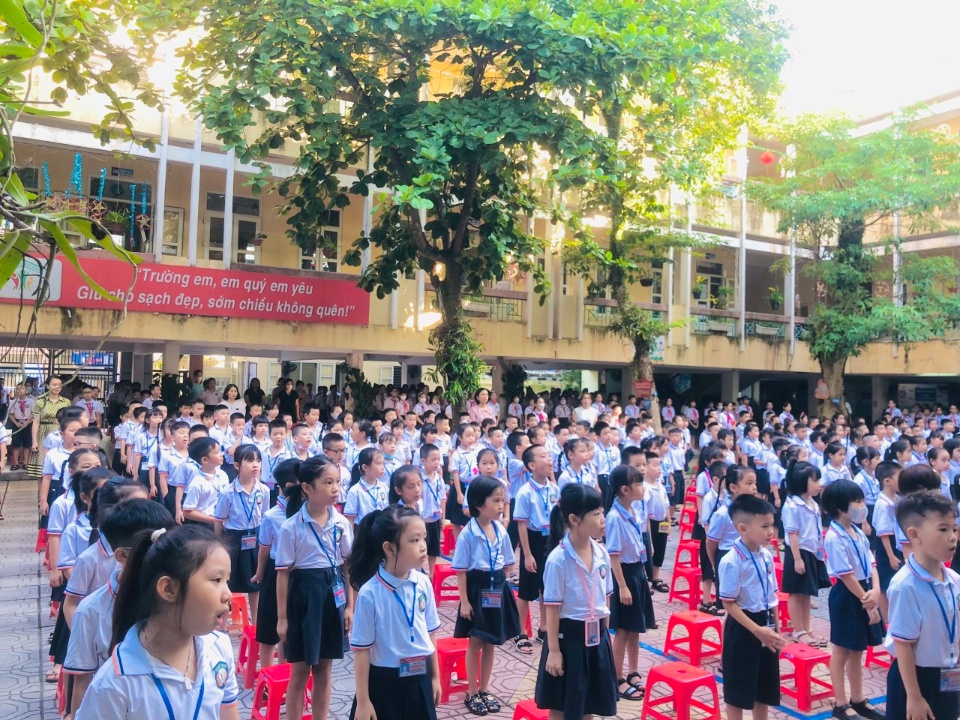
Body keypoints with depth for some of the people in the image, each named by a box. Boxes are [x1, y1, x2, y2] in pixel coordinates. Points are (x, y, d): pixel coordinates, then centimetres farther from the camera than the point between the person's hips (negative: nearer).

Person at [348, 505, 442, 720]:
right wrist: (363, 700, -10)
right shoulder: (370, 593, -20)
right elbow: (361, 650, -14)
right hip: (384, 685, -5)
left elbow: (429, 634, 7)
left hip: (419, 681, 5)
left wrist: (435, 677, 13)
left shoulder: (423, 584, -5)